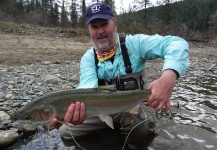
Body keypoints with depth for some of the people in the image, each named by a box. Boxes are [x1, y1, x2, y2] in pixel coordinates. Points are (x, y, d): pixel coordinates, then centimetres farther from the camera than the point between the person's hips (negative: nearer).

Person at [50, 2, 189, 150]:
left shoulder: (134, 43, -14)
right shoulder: (88, 58, -5)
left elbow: (176, 43, -24)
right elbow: (88, 86, -24)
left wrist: (168, 78, -46)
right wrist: (76, 108, -50)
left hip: (133, 109, -3)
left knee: (142, 135, -35)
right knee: (65, 131, 0)